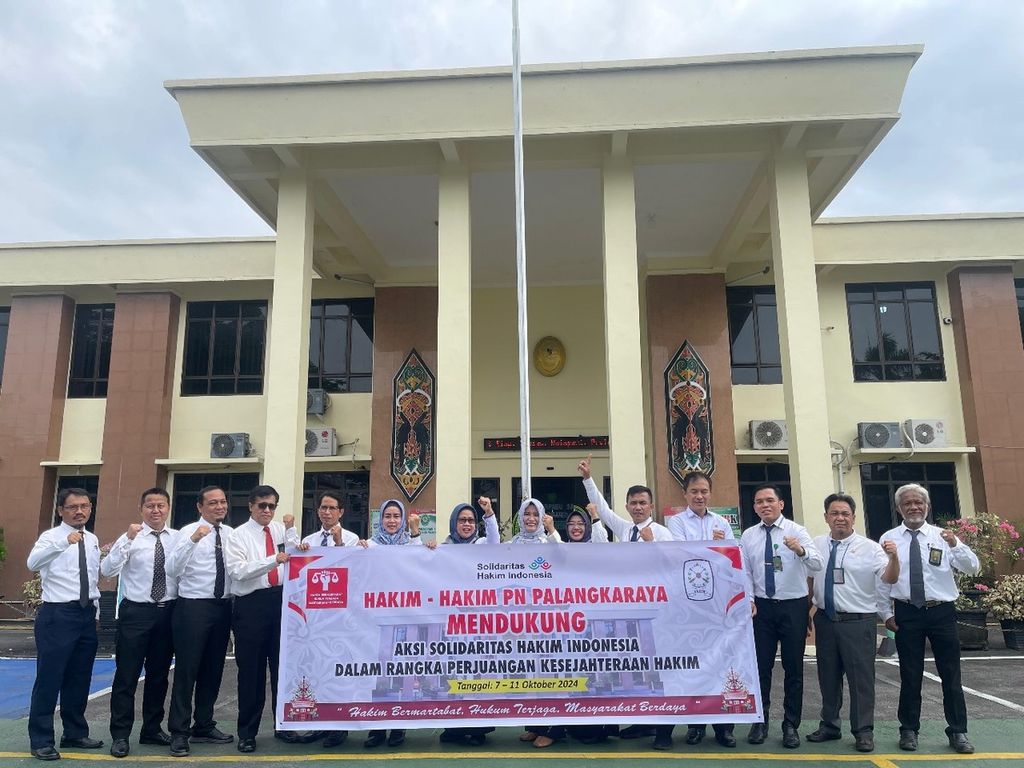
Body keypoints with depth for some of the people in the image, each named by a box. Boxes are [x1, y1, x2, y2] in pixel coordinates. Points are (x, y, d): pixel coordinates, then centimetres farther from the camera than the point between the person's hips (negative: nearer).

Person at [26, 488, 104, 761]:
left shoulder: (92, 540, 12)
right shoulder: (50, 537, -8)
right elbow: (33, 563, -30)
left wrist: (95, 605, 14)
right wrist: (65, 542, -45)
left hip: (87, 615, 6)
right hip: (57, 615, -6)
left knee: (80, 679, 14)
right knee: (49, 678, -2)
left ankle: (75, 733, 27)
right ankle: (41, 740, 11)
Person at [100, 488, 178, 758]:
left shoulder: (179, 538, 3)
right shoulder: (131, 537, -5)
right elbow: (107, 571, -17)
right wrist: (127, 540, -25)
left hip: (168, 612, 3)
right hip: (136, 612, -3)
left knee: (159, 674, 14)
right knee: (127, 674, 2)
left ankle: (152, 729, 29)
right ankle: (120, 734, 15)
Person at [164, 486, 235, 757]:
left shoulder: (232, 534, 7)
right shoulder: (189, 531, -7)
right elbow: (172, 570, -20)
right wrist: (193, 539, -32)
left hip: (223, 607, 5)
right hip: (193, 607, -5)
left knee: (213, 670, 13)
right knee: (187, 670, -1)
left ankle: (204, 727, 27)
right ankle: (179, 732, 11)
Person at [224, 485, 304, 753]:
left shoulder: (281, 530, 12)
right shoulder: (238, 535, 0)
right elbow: (237, 571, -14)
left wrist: (291, 530, -4)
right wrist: (274, 560, -23)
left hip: (281, 600, 3)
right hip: (251, 604, -3)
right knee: (251, 670, 5)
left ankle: (284, 726, 23)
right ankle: (247, 732, 19)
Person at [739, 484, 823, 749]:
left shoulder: (797, 531, -7)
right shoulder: (748, 536, 2)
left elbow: (818, 564, -22)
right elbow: (744, 572, 3)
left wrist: (800, 550, -42)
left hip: (794, 606, -2)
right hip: (761, 607, 2)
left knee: (794, 668, 7)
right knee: (761, 666, 8)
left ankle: (791, 726, 20)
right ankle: (760, 722, 21)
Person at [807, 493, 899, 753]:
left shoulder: (869, 547, -6)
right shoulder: (816, 545, 6)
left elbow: (889, 578, -18)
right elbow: (807, 576, 16)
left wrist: (893, 557, -36)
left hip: (857, 623, -4)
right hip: (825, 620, 4)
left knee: (861, 678, 1)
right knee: (828, 676, 15)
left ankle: (863, 732, 17)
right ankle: (829, 726, 30)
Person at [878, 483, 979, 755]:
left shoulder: (942, 536, 1)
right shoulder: (888, 539, 1)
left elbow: (972, 568, -9)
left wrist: (956, 545, -28)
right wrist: (887, 613, 0)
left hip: (942, 611, 0)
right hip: (907, 613, 0)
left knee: (951, 675, 7)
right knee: (910, 675, 8)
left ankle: (958, 732, 21)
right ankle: (909, 730, 21)